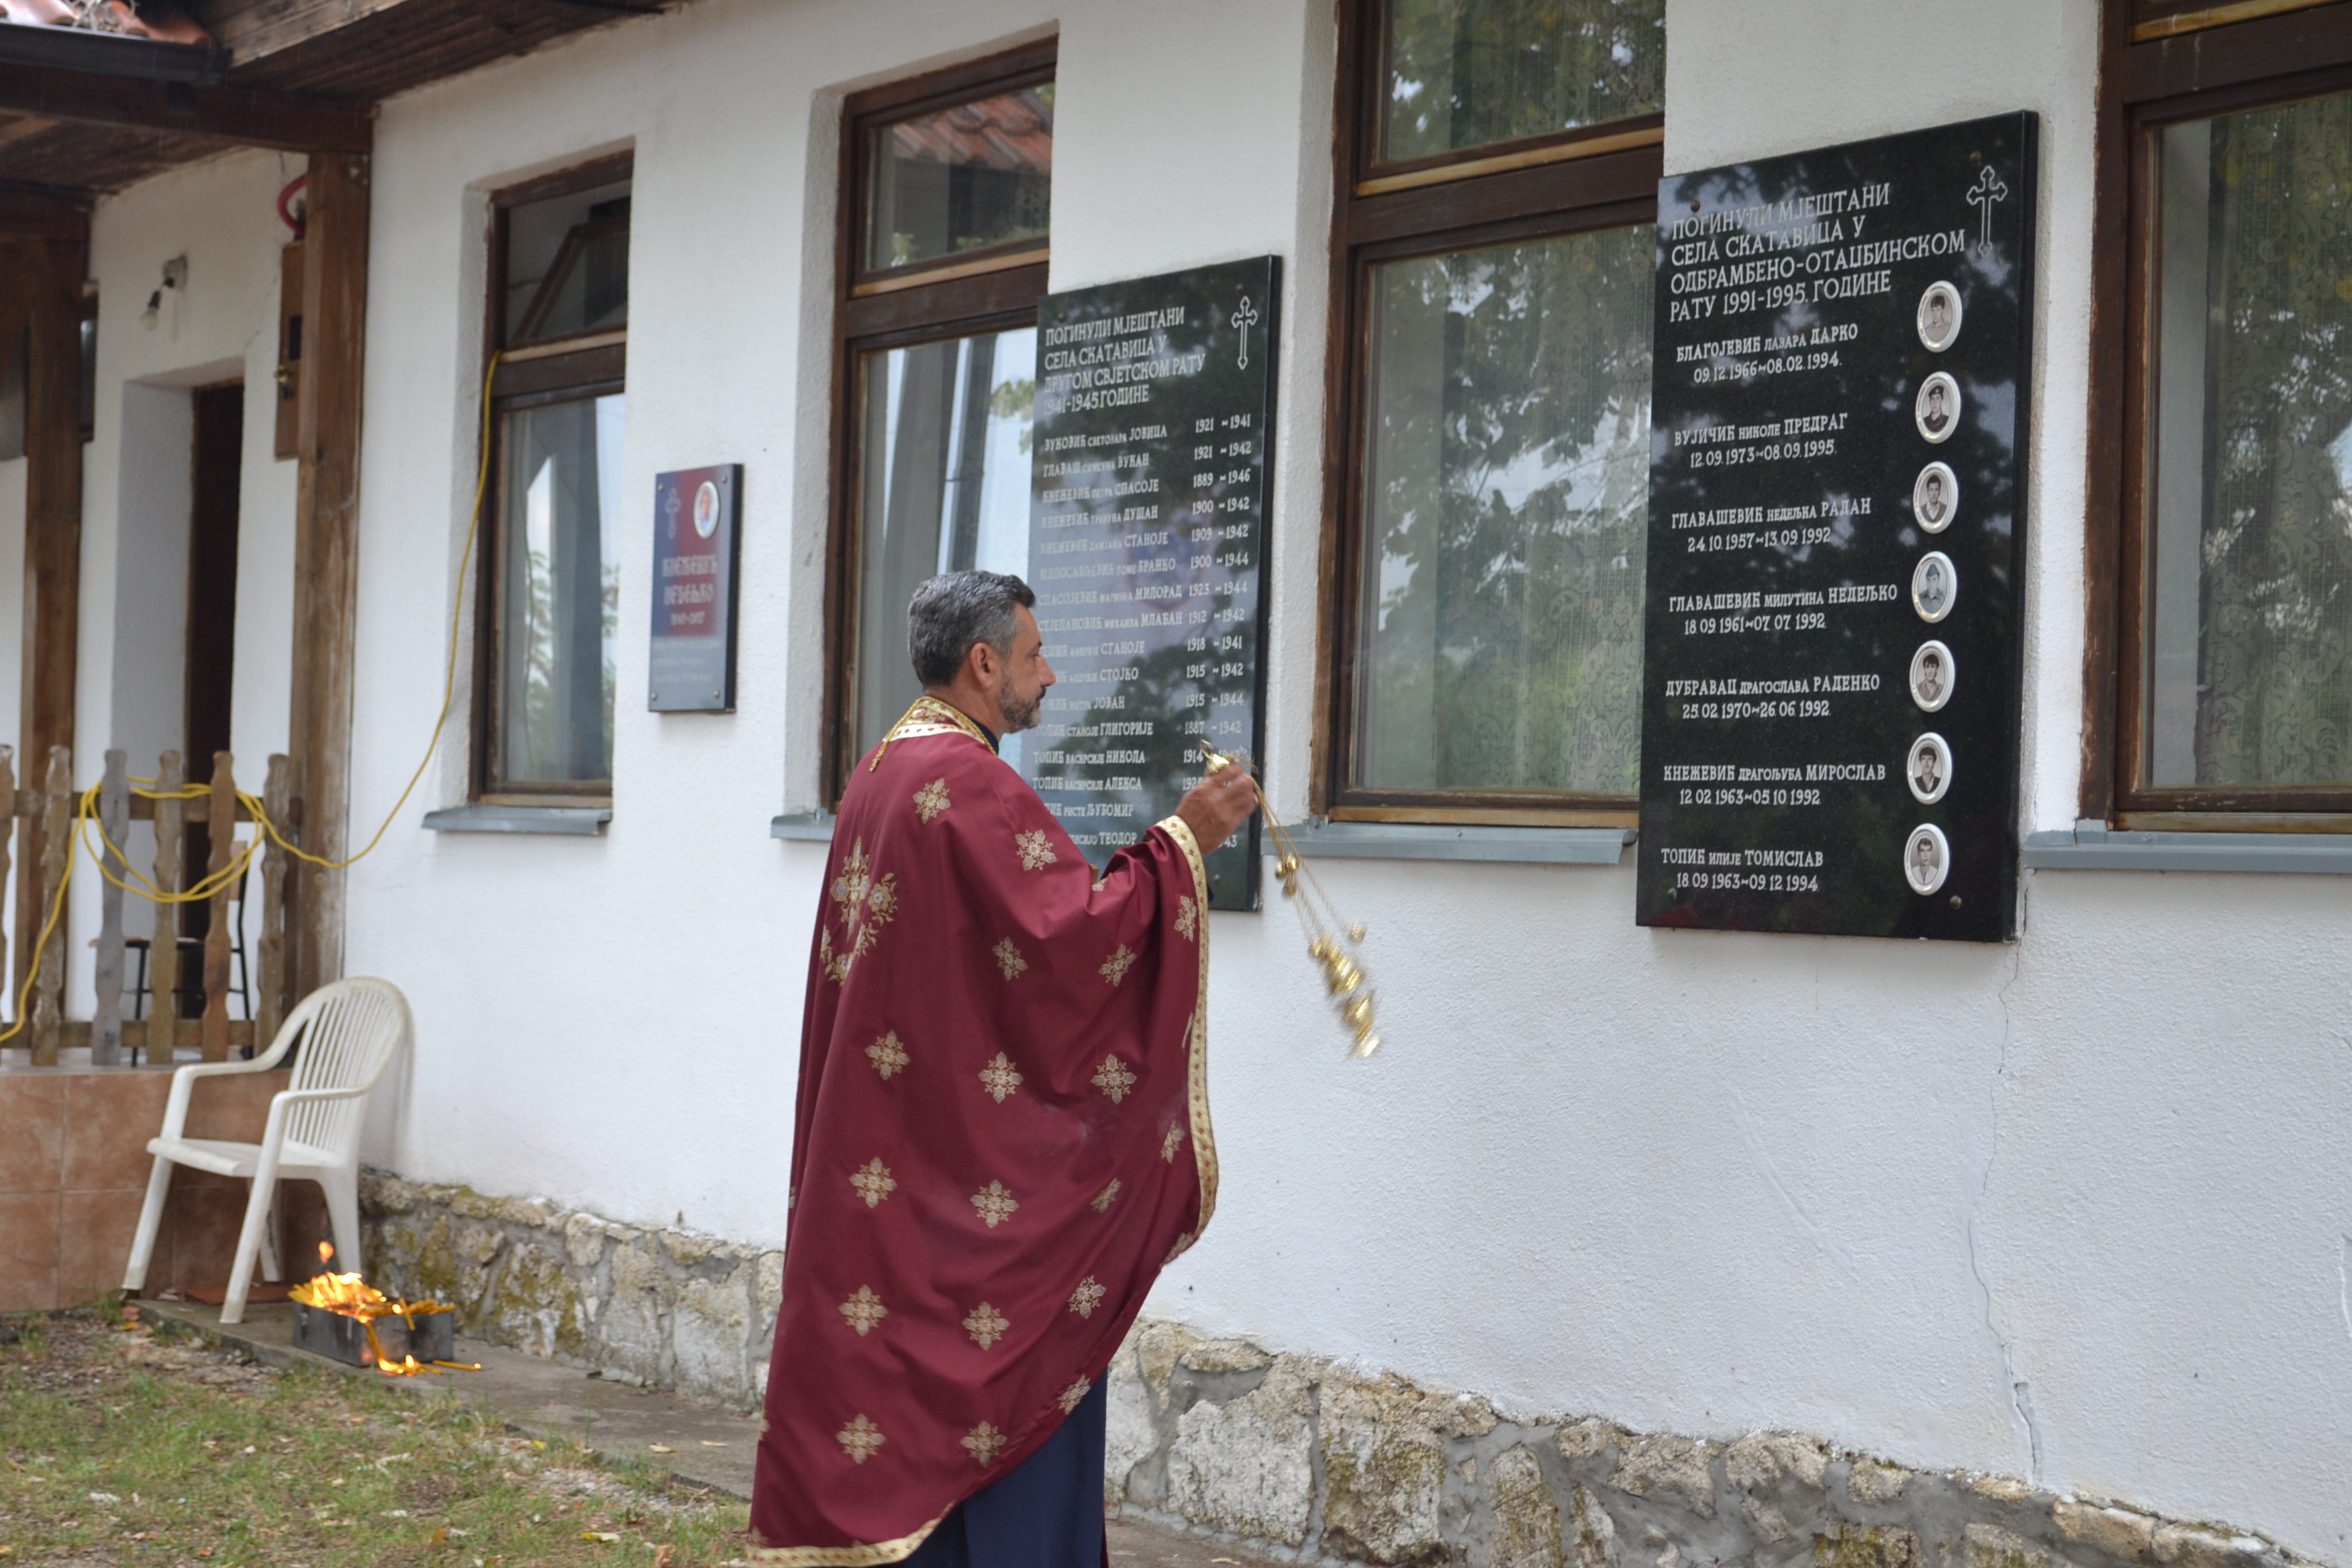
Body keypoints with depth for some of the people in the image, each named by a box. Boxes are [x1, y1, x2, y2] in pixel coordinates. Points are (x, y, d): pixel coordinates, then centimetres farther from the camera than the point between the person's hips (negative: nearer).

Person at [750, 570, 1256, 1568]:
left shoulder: (878, 775, 12)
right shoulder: (970, 784, -18)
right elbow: (1074, 933, -22)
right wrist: (1178, 841, -13)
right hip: (978, 1158, -9)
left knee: (899, 1361, 12)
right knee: (1014, 1381, -3)